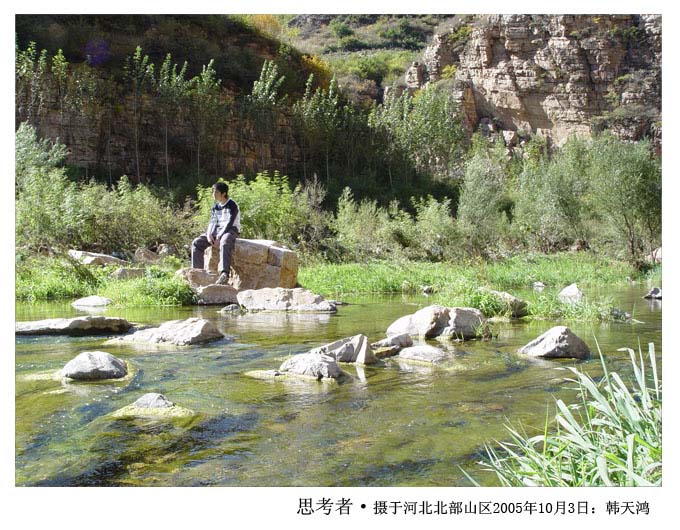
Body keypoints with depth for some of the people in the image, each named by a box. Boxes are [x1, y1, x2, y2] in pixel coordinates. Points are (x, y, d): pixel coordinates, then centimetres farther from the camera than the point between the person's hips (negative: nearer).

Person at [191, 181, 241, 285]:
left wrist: (219, 237, -26)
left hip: (231, 230, -8)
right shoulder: (215, 206, 12)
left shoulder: (232, 205, -10)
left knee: (224, 243, -41)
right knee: (197, 243, -8)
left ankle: (224, 273, -51)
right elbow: (212, 222, 6)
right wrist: (209, 234, -13)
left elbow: (229, 223, -19)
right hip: (217, 230, 8)